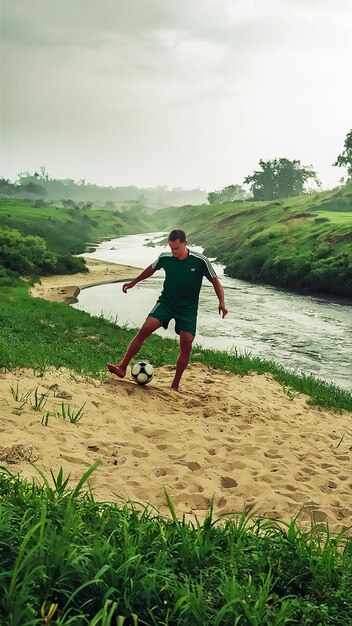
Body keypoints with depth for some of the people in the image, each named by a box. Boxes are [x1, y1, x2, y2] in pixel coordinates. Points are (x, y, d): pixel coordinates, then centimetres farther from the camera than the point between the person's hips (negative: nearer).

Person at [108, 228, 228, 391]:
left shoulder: (201, 261, -14)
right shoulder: (165, 258, -7)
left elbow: (215, 281, -4)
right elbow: (151, 269, 15)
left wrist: (221, 302, -18)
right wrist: (133, 282, 24)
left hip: (188, 309, -1)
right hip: (166, 303, 1)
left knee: (186, 345, -9)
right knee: (144, 330, -17)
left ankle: (175, 385, 6)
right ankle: (122, 368, -14)